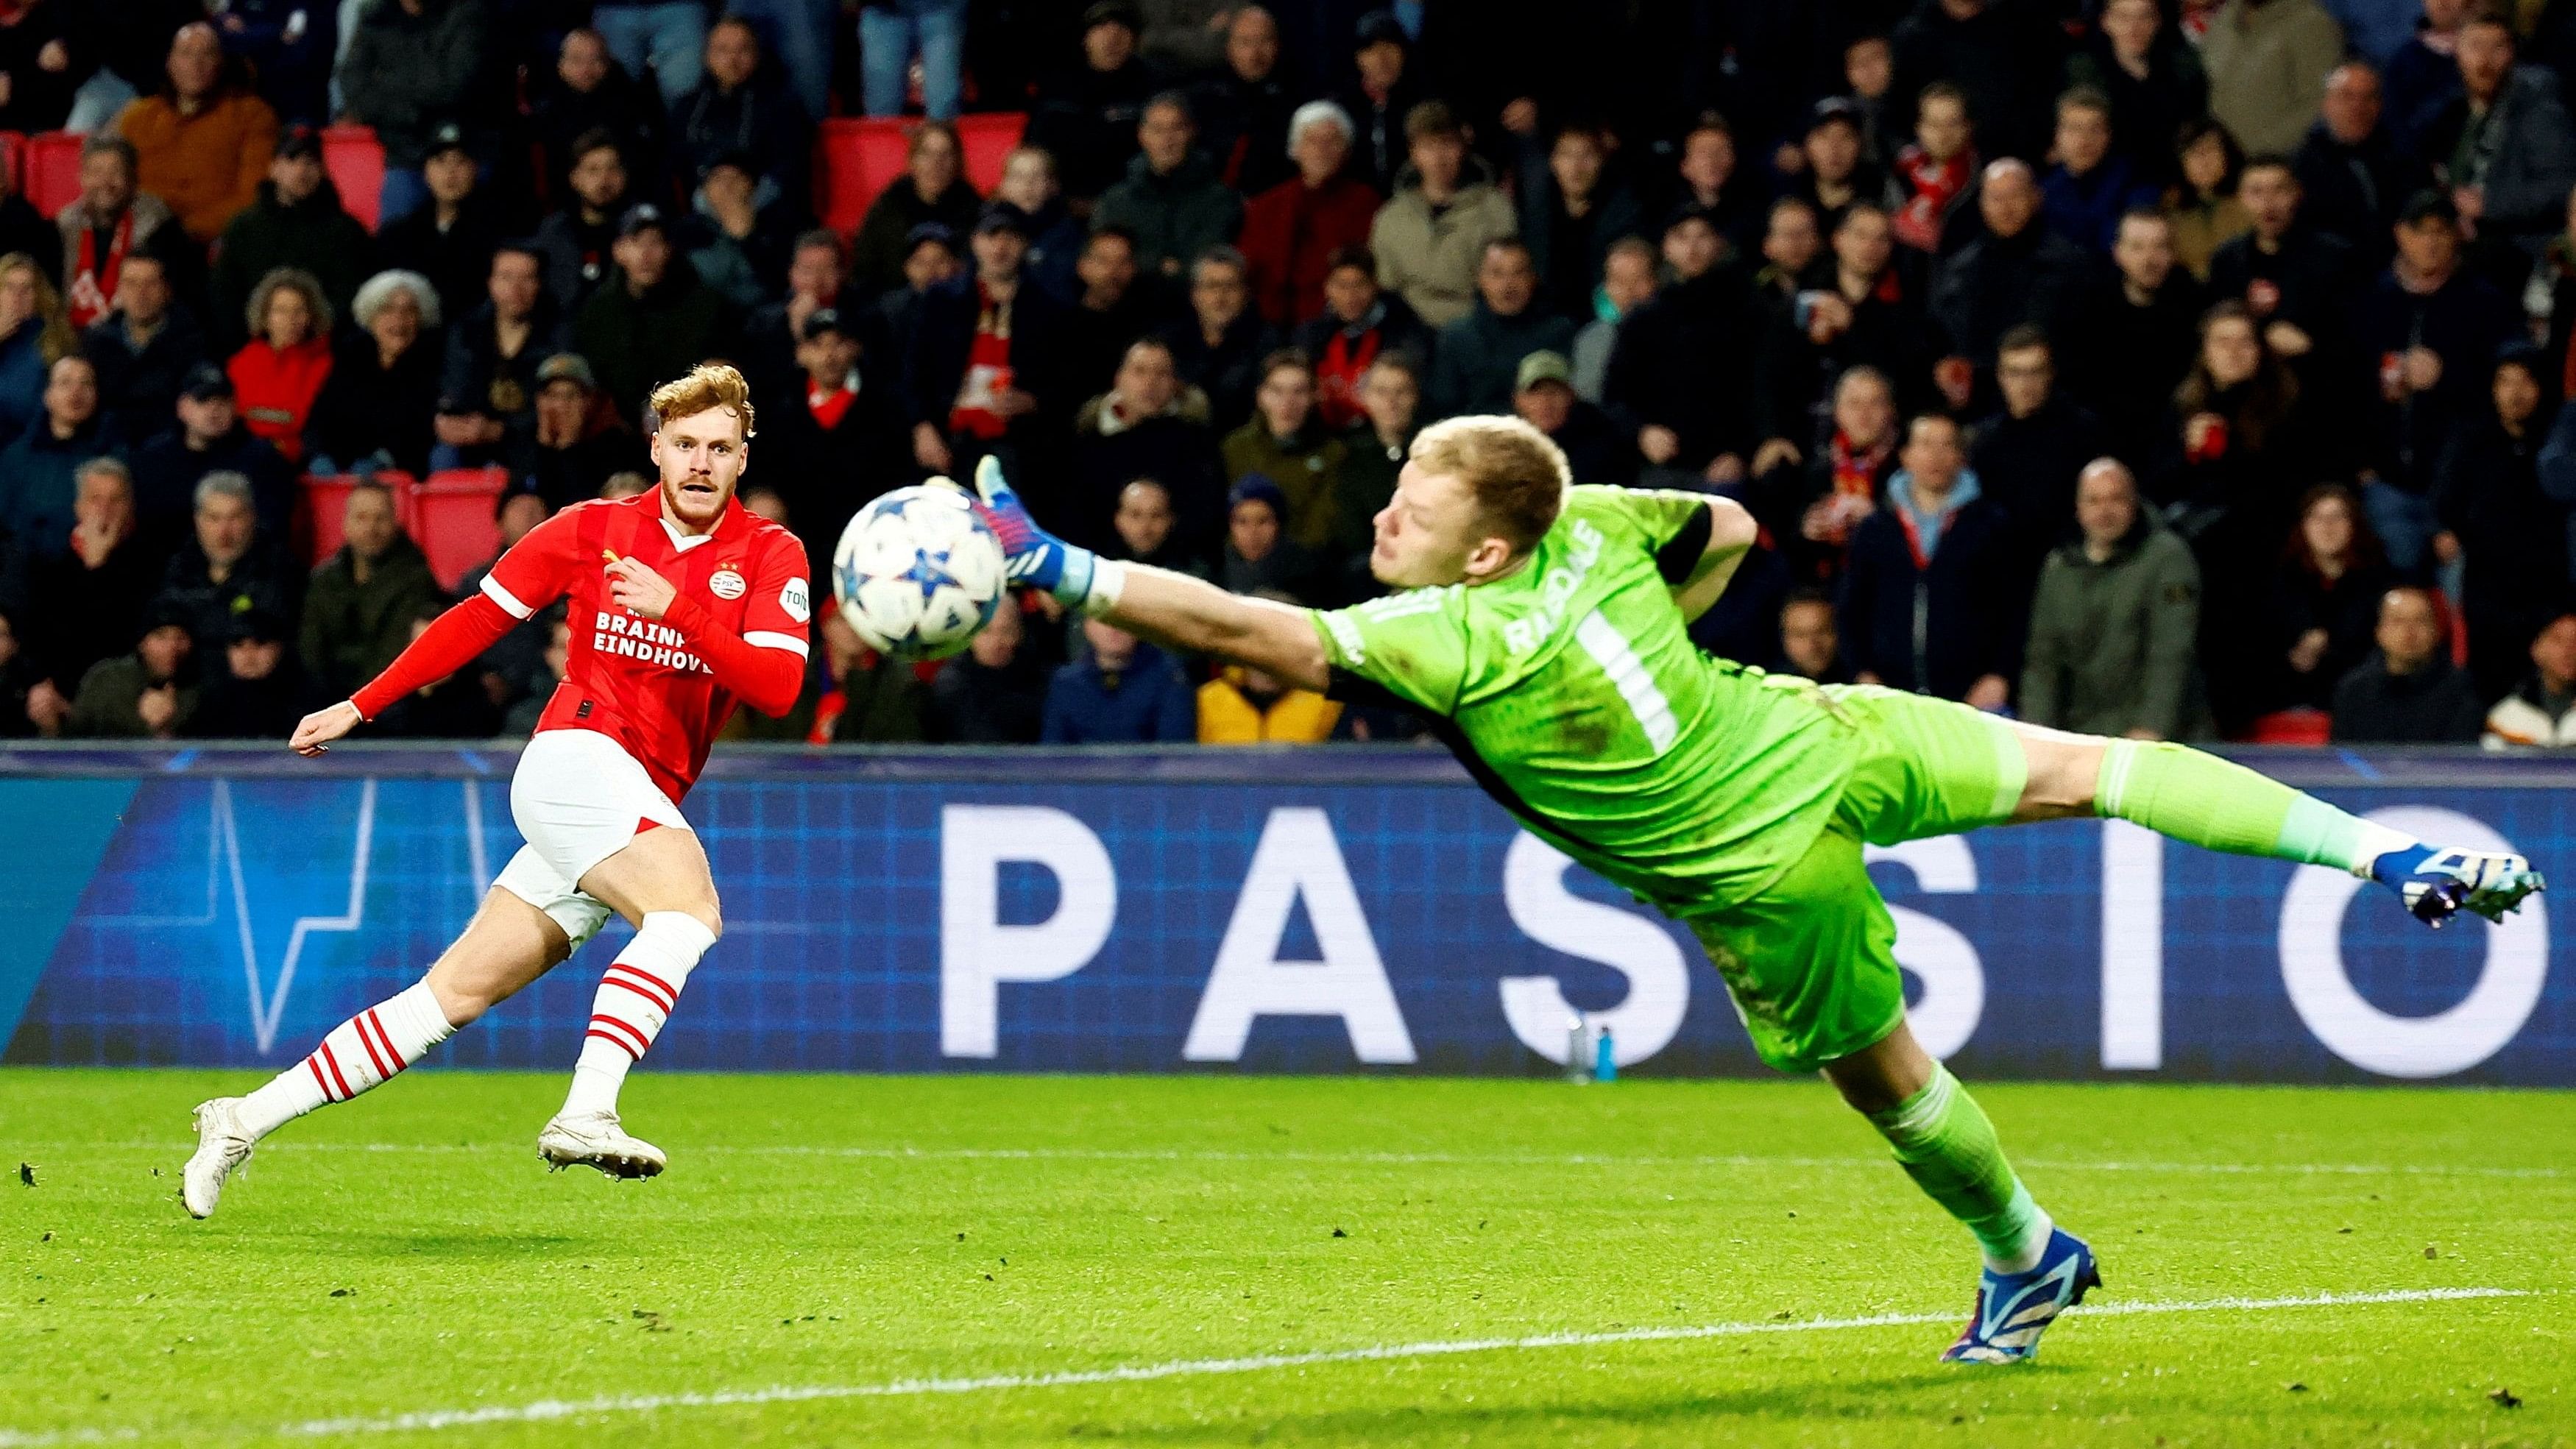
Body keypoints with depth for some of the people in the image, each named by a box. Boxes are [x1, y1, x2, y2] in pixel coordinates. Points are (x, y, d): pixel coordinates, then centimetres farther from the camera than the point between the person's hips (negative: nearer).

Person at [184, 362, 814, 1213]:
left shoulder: (772, 557, 6)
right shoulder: (595, 529, 5)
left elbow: (776, 688, -9)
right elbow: (477, 620, 15)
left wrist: (674, 608, -21)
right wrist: (359, 707, 18)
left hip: (644, 805, 3)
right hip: (578, 758, -3)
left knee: (456, 993, 3)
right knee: (689, 906, -32)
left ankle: (247, 1120, 10)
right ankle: (585, 1113, -43)